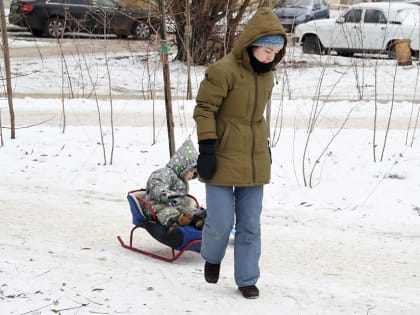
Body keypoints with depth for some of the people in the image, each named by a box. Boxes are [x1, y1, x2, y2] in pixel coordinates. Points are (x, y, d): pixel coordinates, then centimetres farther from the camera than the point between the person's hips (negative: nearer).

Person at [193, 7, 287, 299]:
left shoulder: (266, 74, 8)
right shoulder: (224, 70, -16)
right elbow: (204, 108, -13)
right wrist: (206, 148, -17)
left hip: (255, 162, 6)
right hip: (223, 159, -6)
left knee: (250, 225, 7)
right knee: (221, 221, -5)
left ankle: (247, 279, 18)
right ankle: (212, 257, 26)